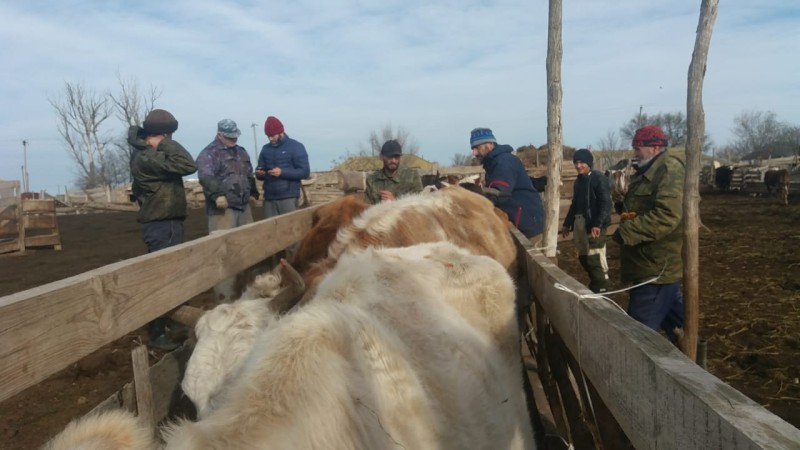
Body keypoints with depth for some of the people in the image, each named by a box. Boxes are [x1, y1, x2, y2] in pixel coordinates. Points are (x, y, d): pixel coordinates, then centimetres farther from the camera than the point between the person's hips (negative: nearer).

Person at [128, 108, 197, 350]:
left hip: (167, 223, 11)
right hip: (162, 226, -11)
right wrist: (165, 143, -17)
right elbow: (188, 165, -28)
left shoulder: (146, 153, 8)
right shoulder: (147, 159, -22)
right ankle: (156, 334, 4)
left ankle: (170, 319, 35)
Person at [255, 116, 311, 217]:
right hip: (269, 198, 5)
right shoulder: (265, 149, 14)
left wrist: (283, 172, -18)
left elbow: (305, 172, -7)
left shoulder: (296, 147, -1)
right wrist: (259, 173, -6)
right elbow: (260, 171, 19)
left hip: (288, 197, -4)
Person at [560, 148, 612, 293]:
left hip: (594, 225, -8)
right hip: (579, 224, 8)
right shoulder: (578, 181, 16)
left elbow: (605, 204, -14)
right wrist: (567, 223, 23)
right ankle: (594, 288, 27)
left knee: (596, 260, -10)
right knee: (584, 258, 14)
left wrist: (597, 224, -22)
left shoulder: (599, 179, -7)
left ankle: (601, 290, 0)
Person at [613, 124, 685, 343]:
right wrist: (625, 207, 7)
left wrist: (627, 231, -24)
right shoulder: (652, 170, 17)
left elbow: (666, 216, -27)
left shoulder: (670, 169, -16)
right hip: (655, 263, 11)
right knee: (672, 314, 21)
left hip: (658, 266, -11)